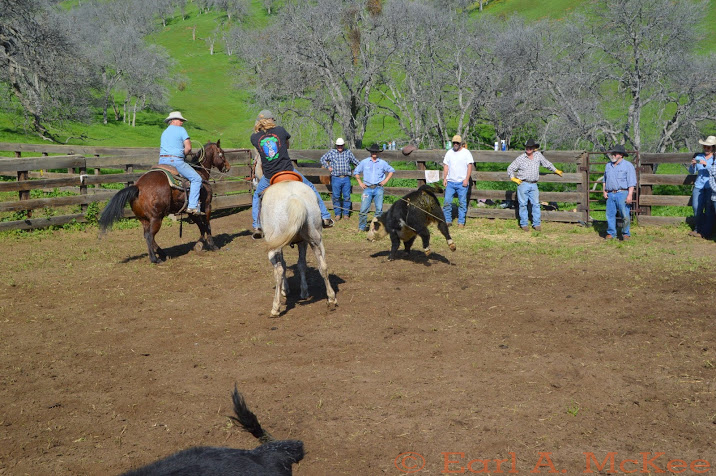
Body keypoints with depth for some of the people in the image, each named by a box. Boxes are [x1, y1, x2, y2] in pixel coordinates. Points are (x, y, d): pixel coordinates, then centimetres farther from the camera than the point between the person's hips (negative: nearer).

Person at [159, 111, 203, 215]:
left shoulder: (164, 132, 24)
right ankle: (193, 206, -16)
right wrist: (183, 155, 10)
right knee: (196, 179, -5)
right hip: (175, 161, -8)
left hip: (162, 161, 8)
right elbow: (188, 148, -8)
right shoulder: (181, 130, 1)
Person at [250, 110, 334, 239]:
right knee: (311, 188, 21)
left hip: (269, 177, 1)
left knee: (257, 196, 27)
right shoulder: (280, 130, -2)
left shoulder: (254, 137, -2)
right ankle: (325, 217, 22)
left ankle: (257, 227, 16)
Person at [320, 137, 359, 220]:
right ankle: (337, 214, 12)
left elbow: (355, 161, 20)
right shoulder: (331, 152, 4)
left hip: (346, 178, 1)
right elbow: (322, 159, 14)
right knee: (336, 197, 2)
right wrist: (328, 167, 7)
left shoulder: (348, 152, 8)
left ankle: (346, 213, 13)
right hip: (336, 178, -1)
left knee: (347, 197, 2)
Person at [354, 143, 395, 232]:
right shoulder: (364, 162, 8)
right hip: (367, 188, 0)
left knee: (379, 209, 0)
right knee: (364, 209, -7)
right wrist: (360, 183, 8)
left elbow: (391, 170, 19)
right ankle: (362, 227, 2)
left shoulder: (382, 163, 7)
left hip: (378, 188, 1)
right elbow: (356, 172, 18)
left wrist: (385, 180, 8)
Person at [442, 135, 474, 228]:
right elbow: (446, 166, 13)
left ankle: (461, 222, 5)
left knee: (462, 203, 0)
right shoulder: (449, 153, 12)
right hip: (450, 182, 3)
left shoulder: (466, 152, 1)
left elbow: (470, 166, -3)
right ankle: (447, 221, 5)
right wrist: (444, 179, 5)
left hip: (462, 182, -3)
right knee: (447, 202, -3)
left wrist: (466, 179, -11)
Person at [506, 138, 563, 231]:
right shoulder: (520, 158, -1)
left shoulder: (538, 155, 6)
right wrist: (513, 178, -4)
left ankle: (537, 224, 8)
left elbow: (547, 163, 22)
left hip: (533, 185, 2)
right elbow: (510, 168, 6)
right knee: (523, 204, 0)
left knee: (536, 204, 1)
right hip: (523, 184, -2)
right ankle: (524, 224, 8)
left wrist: (556, 170, 30)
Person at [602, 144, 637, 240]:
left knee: (625, 215, -5)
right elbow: (605, 180, 25)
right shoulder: (608, 165, 16)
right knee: (610, 214, 3)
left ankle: (626, 234, 5)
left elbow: (632, 182, -5)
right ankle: (611, 233, 13)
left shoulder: (628, 165, -1)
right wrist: (604, 191, 12)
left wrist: (630, 195, -13)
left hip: (622, 193, -5)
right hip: (610, 194, 5)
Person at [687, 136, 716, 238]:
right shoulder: (698, 157, 13)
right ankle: (697, 229, 13)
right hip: (699, 186, 3)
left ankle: (705, 232, -3)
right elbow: (691, 171, 14)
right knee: (696, 208, -4)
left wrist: (706, 165, -23)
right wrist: (693, 165, -6)